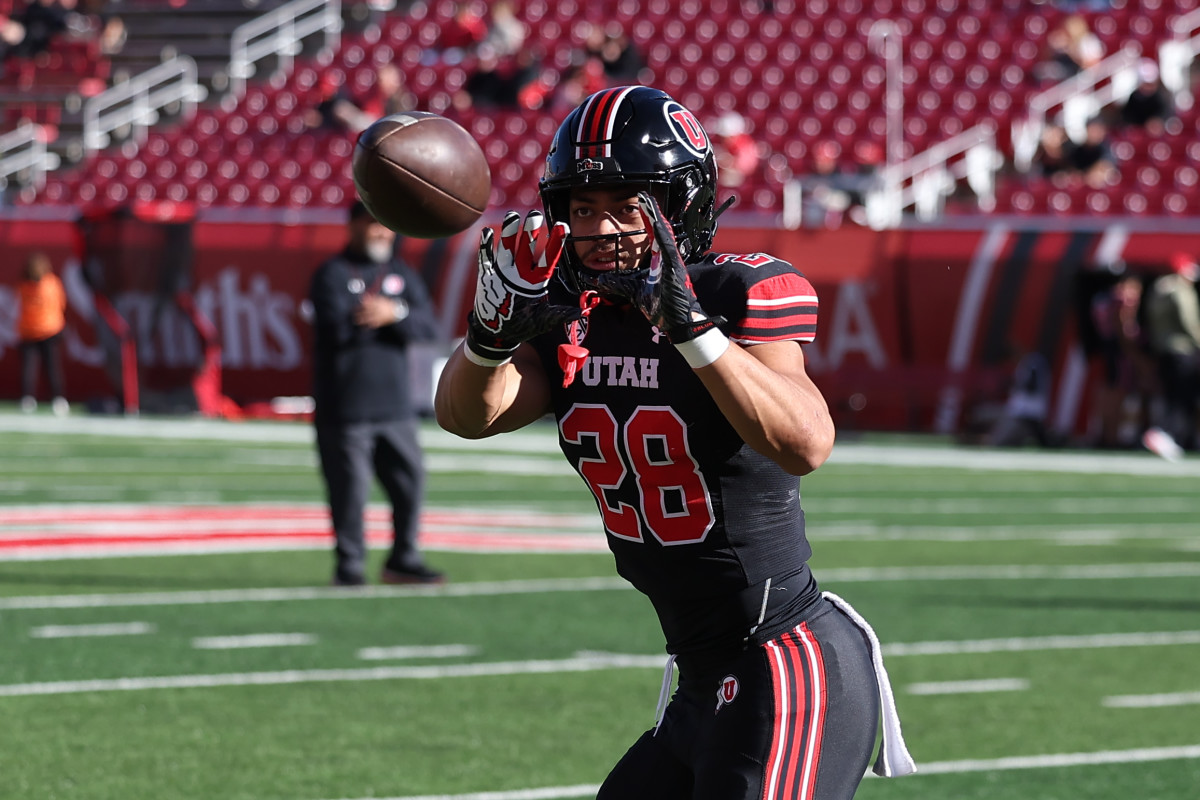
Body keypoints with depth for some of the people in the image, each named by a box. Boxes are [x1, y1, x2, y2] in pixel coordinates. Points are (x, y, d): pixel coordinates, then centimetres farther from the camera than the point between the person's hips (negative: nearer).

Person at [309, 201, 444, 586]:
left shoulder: (403, 275, 14)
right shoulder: (332, 275, -3)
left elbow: (427, 326, 1)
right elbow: (338, 327, -18)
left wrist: (394, 314, -16)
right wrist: (379, 316, -12)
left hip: (395, 406, 6)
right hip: (345, 407, -6)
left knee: (410, 481, 7)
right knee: (350, 489, -5)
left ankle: (403, 561, 20)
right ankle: (349, 566, 4)